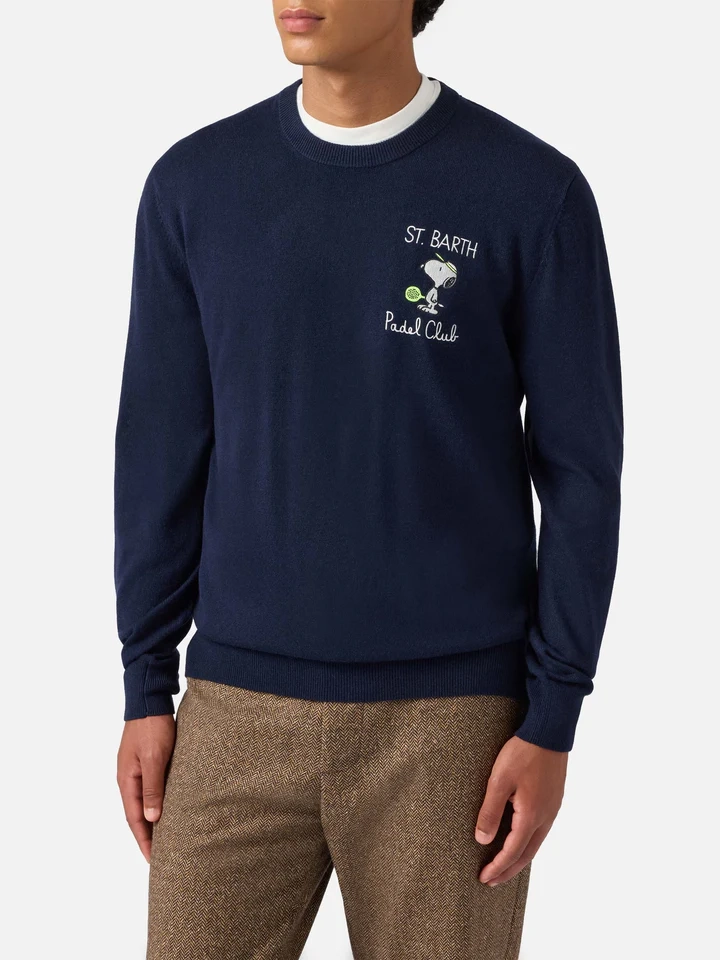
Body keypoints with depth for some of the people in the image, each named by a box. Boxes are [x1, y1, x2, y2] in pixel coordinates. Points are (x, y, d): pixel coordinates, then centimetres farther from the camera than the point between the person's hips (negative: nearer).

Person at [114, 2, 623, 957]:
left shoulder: (537, 195, -6)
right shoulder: (194, 186, 2)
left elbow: (580, 472, -4)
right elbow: (162, 454, 5)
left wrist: (551, 724, -8)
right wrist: (147, 692, 4)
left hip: (450, 716, -2)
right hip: (244, 713, 2)